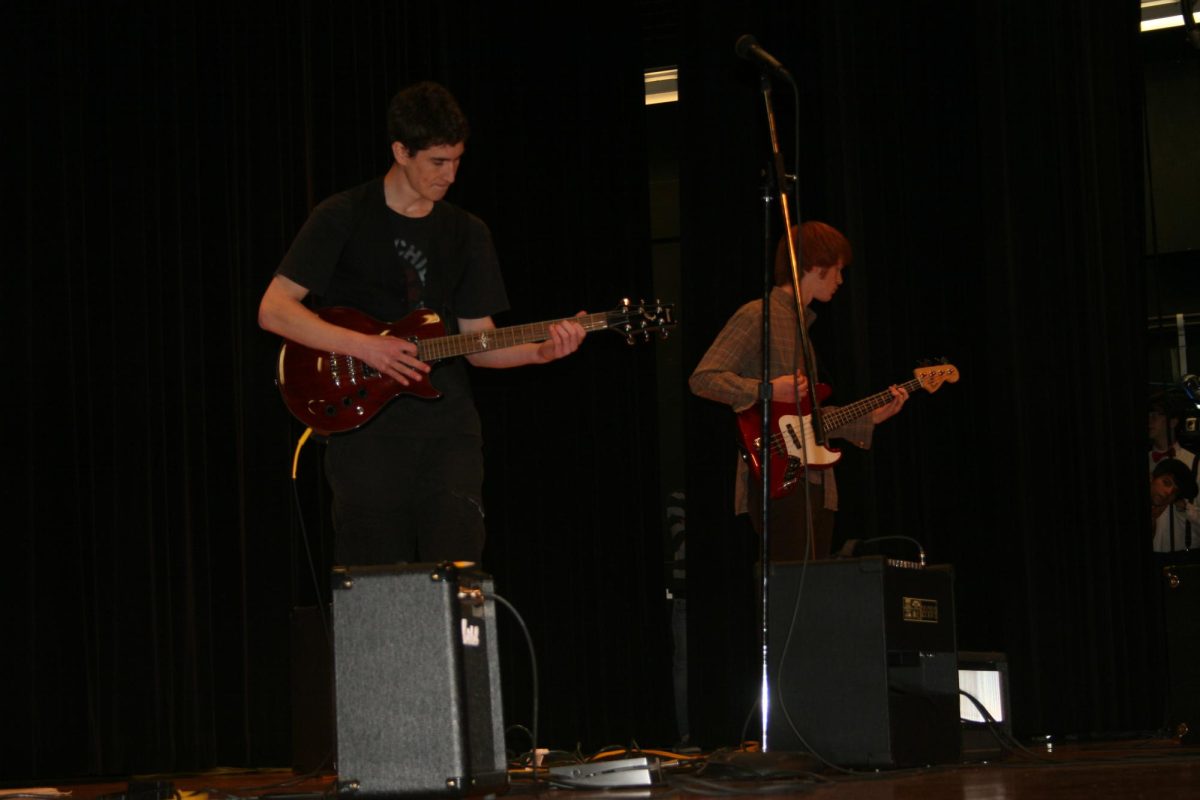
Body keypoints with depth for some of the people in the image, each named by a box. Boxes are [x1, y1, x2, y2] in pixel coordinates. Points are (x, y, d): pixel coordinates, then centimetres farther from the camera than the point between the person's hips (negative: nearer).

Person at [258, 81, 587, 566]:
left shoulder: (467, 233, 12)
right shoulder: (343, 218, -2)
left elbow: (477, 338, 13)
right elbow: (273, 309, -8)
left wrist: (538, 351, -7)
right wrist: (365, 347, -17)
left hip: (448, 426, 3)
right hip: (363, 422, -3)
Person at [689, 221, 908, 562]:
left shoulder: (801, 324, 22)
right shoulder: (757, 317, -6)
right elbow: (702, 378, -15)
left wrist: (871, 418, 18)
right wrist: (768, 390, -23)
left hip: (814, 482, 9)